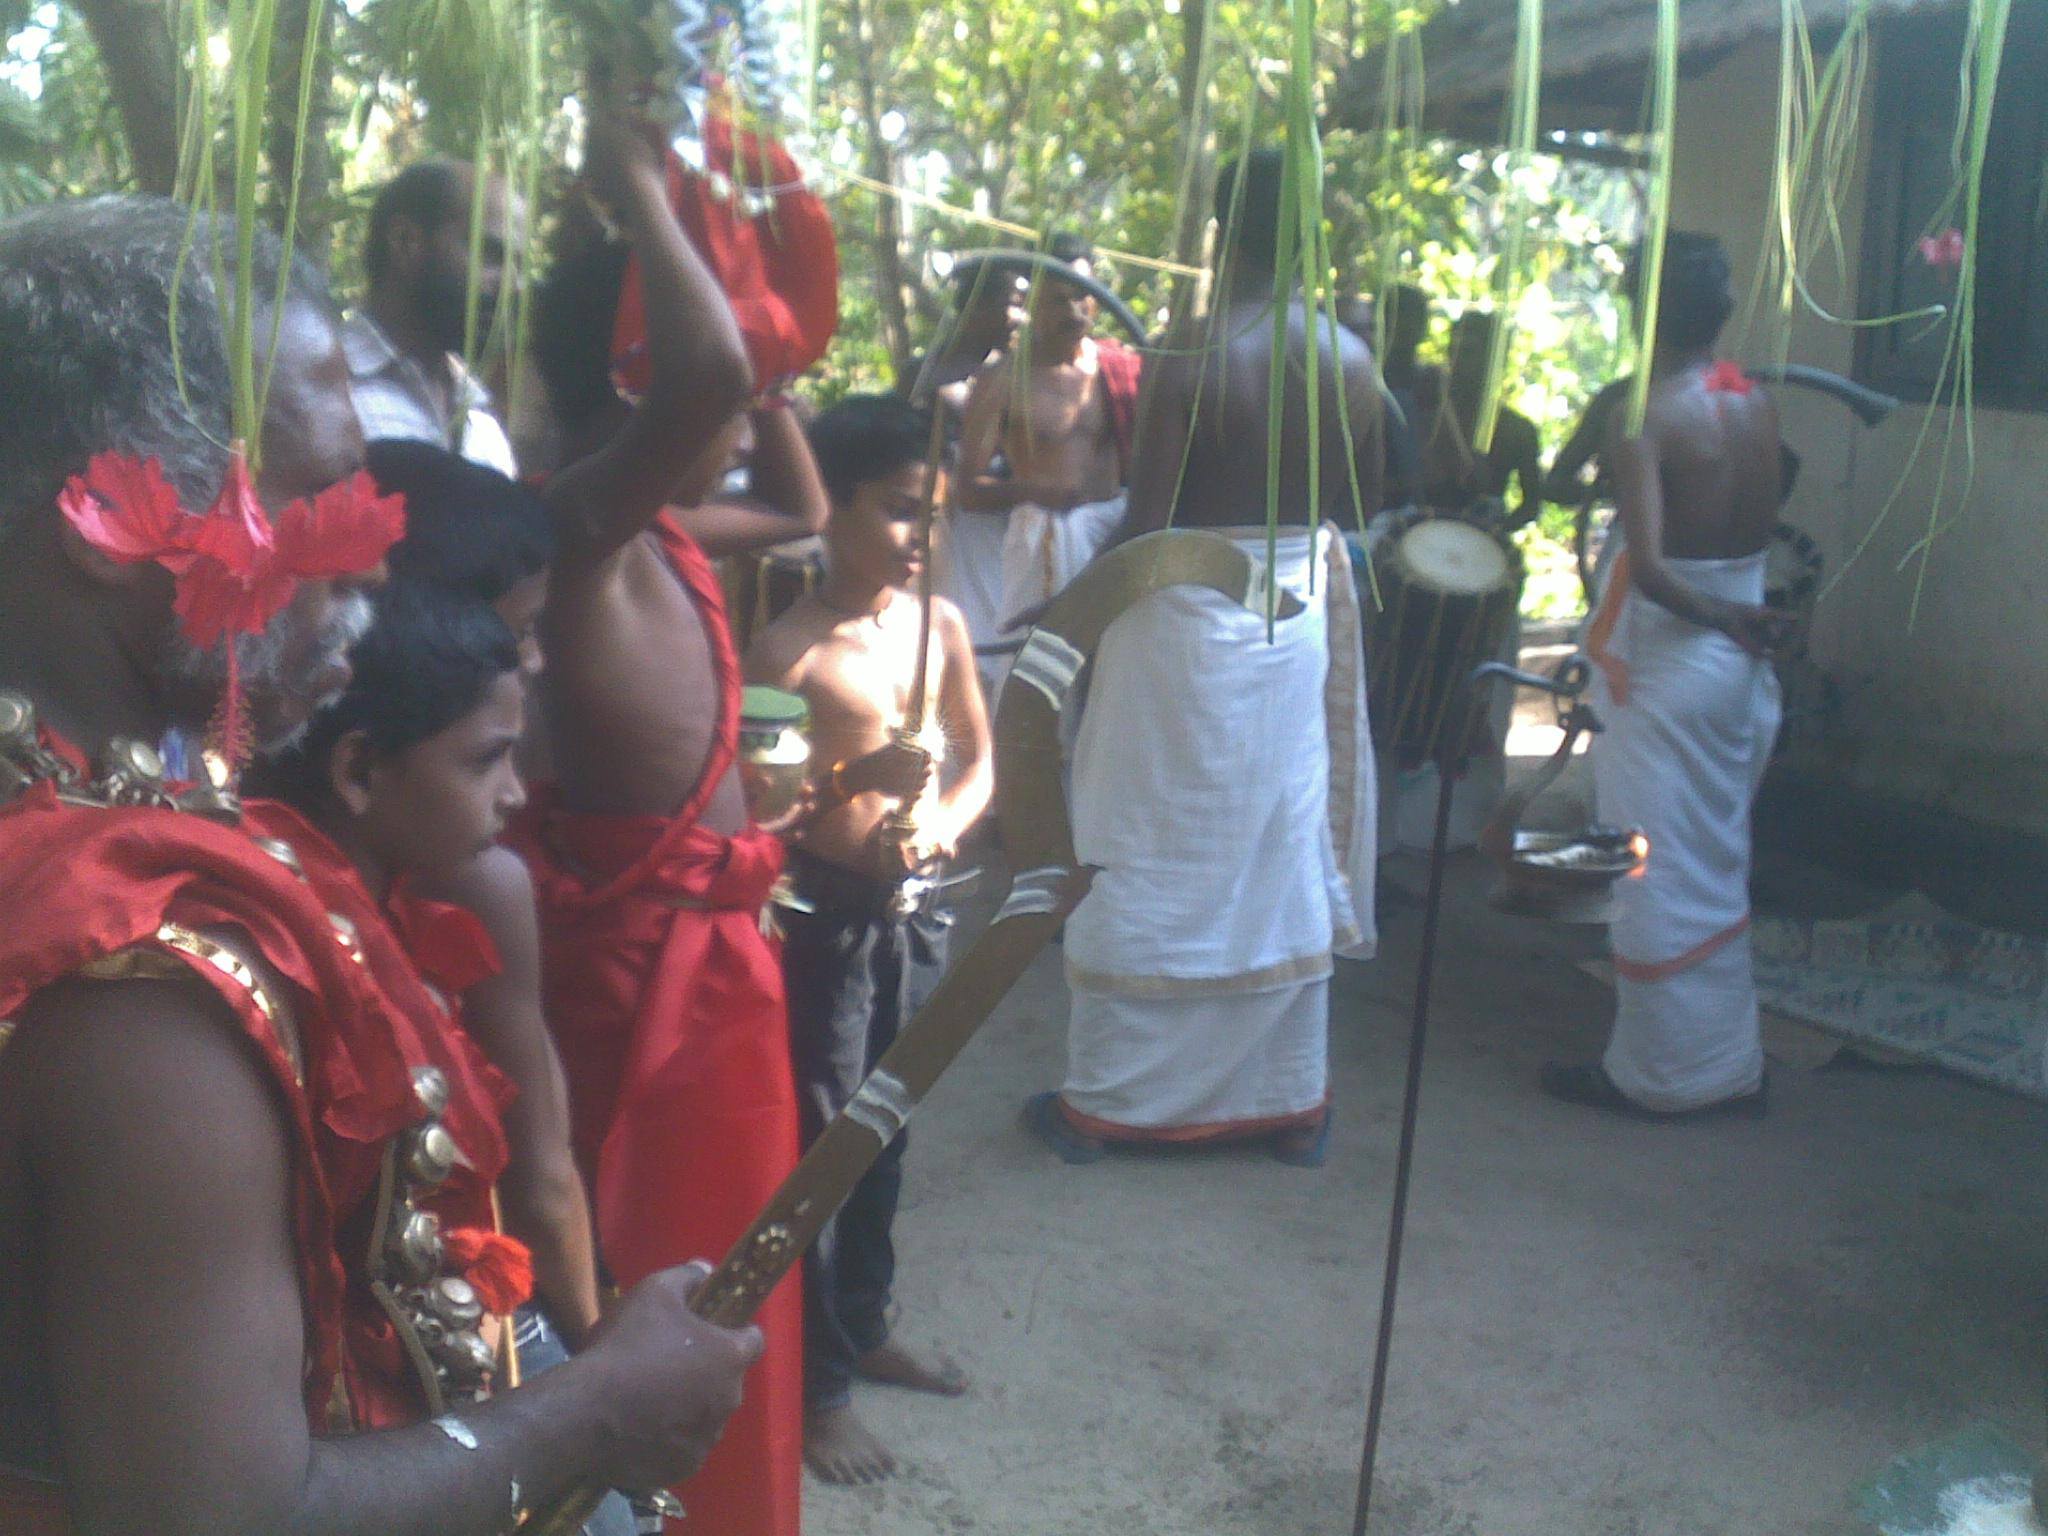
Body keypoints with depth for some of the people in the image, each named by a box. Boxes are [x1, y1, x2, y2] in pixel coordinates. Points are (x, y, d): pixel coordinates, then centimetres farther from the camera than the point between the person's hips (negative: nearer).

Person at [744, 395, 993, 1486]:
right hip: (828, 913, -6)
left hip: (916, 909, 6)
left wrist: (942, 822, -7)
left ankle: (866, 1327, 37)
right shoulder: (789, 649, -14)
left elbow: (979, 758, 13)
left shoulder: (941, 625, 4)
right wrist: (855, 776, -29)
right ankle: (819, 1385, 13)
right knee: (818, 1139, 1)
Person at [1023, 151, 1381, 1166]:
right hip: (1302, 616, 5)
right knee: (1286, 858, 14)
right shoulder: (1352, 360, 0)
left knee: (1153, 868, 5)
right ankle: (1290, 1099, 24)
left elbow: (1146, 522, -17)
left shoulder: (1191, 360, -16)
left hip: (1189, 615, -5)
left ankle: (1104, 1099, 15)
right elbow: (1359, 501, 9)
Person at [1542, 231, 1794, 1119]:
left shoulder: (1642, 414, -18)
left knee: (1661, 871, 4)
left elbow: (1649, 567, -26)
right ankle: (1728, 1066, 27)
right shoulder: (1756, 405, 3)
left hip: (1666, 661, -7)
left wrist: (1724, 617, -13)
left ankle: (1662, 1071, 15)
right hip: (1741, 660, 7)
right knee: (1718, 866, 17)